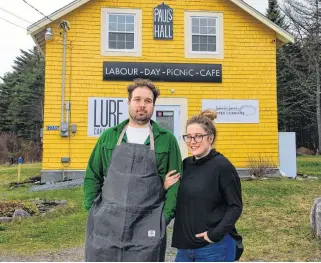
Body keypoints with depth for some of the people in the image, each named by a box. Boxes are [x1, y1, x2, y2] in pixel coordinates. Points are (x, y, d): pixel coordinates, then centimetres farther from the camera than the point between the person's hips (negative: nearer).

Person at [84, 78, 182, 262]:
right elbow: (93, 176, 11)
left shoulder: (167, 140, 3)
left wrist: (165, 217, -5)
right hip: (106, 224, 2)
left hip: (147, 228, -1)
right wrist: (92, 210, 2)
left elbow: (175, 181, 2)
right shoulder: (109, 136, 8)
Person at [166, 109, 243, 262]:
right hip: (185, 246, 6)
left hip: (214, 248, -6)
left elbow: (235, 207, -11)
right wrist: (165, 189, -5)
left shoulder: (222, 166, -13)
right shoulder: (185, 164, 4)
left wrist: (215, 234, -18)